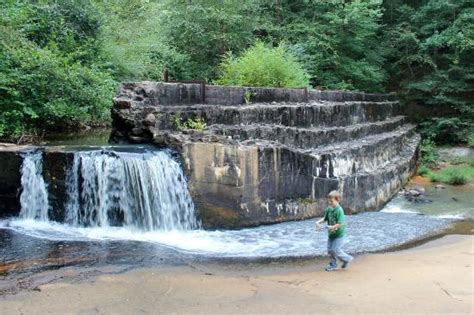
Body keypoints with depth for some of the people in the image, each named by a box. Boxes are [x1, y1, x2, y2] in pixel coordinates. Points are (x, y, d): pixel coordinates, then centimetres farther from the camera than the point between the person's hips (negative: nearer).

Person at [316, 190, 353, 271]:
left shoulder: (339, 210, -22)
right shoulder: (329, 209, 1)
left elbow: (341, 223, -27)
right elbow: (325, 218, 14)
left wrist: (333, 227, -37)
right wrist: (318, 222, -2)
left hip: (339, 234, -8)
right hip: (331, 234, 8)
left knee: (336, 250, -7)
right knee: (330, 250, 11)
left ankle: (347, 259, 17)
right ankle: (333, 264, 27)